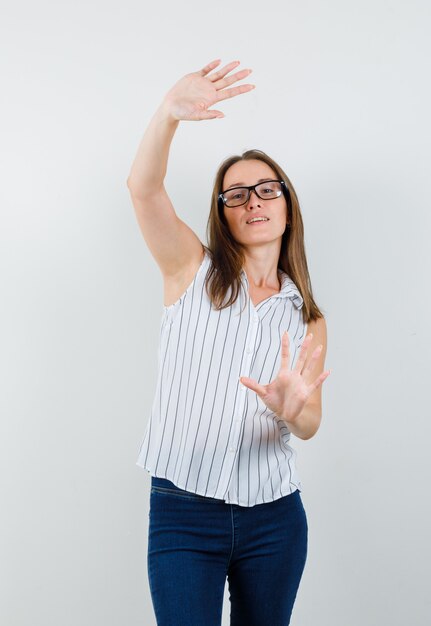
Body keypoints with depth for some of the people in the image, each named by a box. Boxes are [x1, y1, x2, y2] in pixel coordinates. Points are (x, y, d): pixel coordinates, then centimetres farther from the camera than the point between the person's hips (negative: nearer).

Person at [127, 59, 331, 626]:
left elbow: (310, 425, -2)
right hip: (183, 513, -2)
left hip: (274, 519, 3)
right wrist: (170, 112, -34)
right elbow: (143, 187, -16)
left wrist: (293, 408, -26)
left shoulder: (307, 319, 7)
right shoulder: (194, 271, 1)